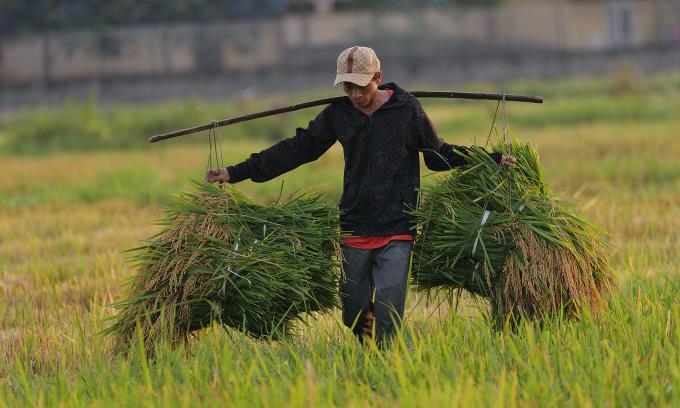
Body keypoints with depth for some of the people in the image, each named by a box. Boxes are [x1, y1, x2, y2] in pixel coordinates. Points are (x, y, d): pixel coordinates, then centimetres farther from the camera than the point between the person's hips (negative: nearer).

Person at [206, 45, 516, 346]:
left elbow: (438, 156, 8)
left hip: (397, 232, -3)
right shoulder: (338, 115, 3)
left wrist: (493, 159, -1)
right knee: (353, 316, 6)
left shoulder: (407, 109, -4)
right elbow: (296, 150, 10)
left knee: (387, 314, -15)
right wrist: (235, 173, 7)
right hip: (354, 231, 3)